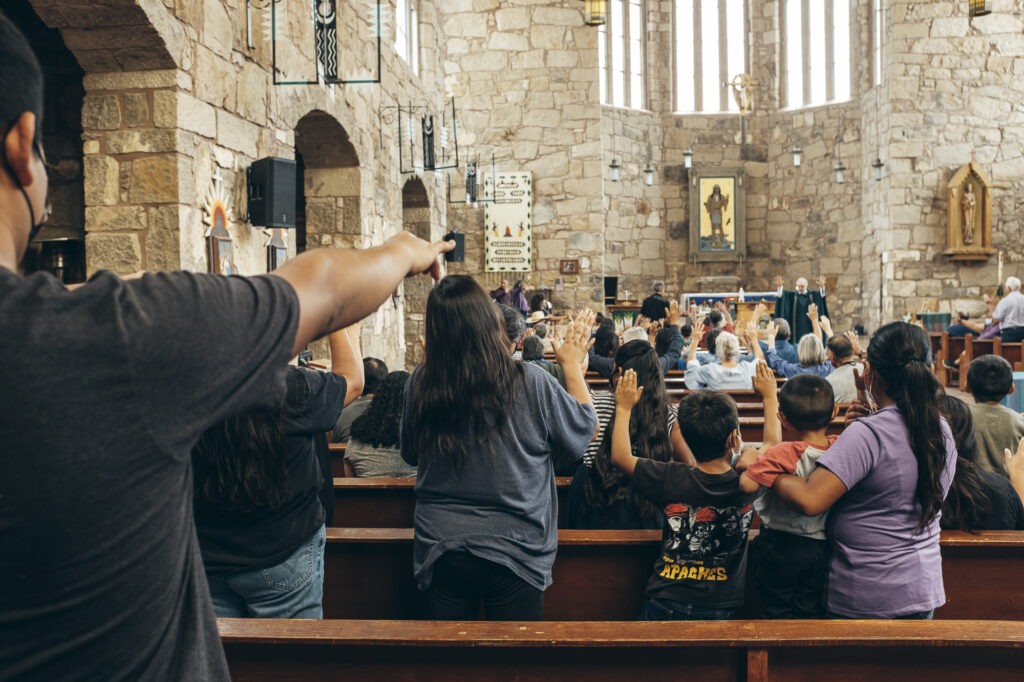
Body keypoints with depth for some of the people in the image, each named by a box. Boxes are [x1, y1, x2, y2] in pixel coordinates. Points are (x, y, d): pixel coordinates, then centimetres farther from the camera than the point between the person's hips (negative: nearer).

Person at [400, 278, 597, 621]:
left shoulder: (420, 383, -11)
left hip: (441, 551, 2)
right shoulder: (530, 383, -17)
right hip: (515, 551, -1)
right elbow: (585, 429, 0)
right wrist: (573, 365, 14)